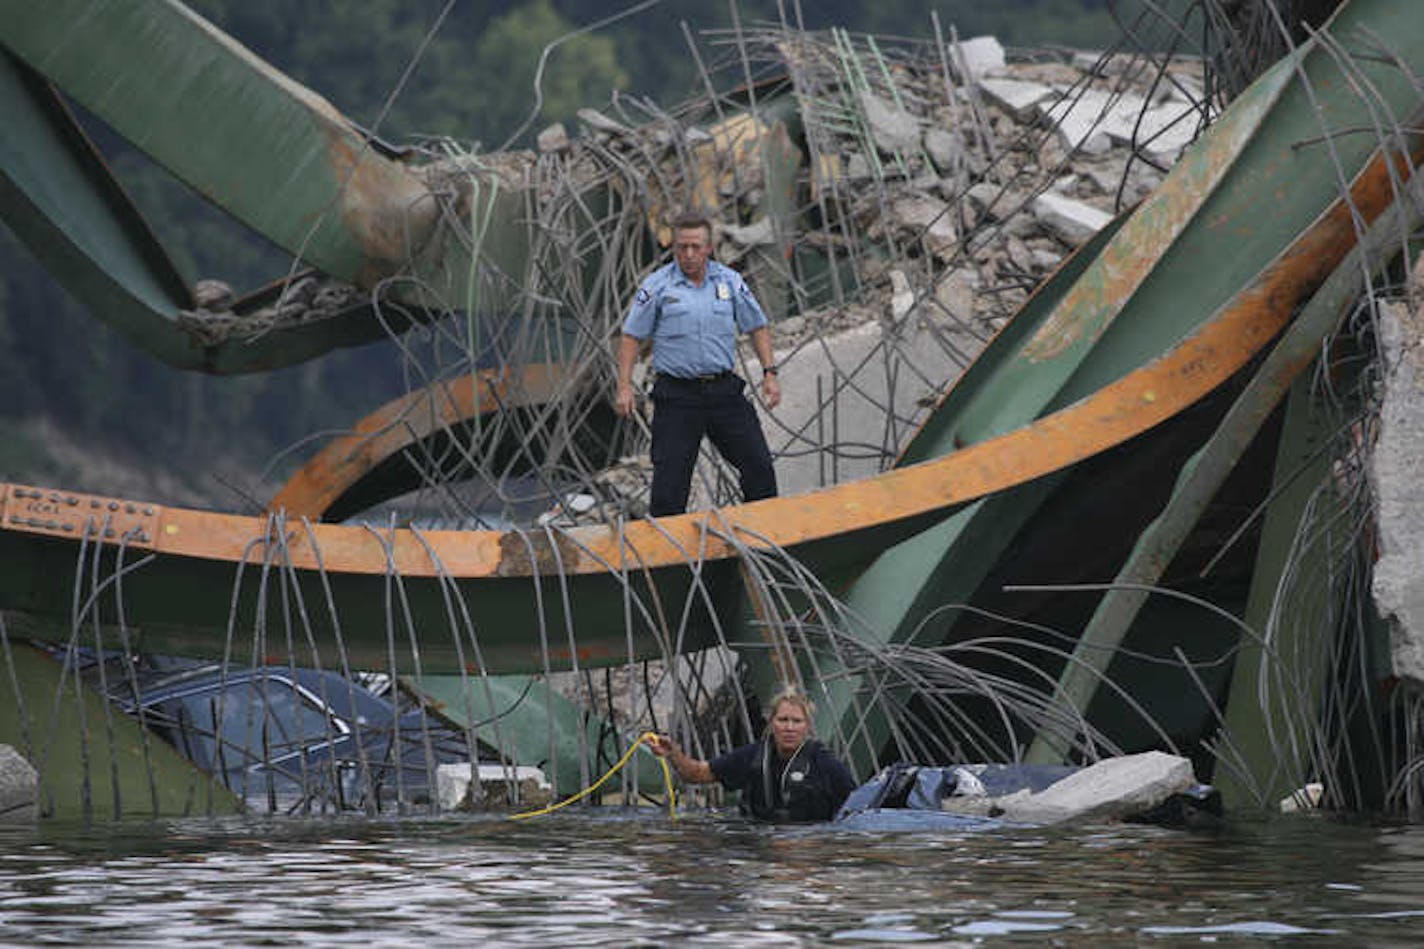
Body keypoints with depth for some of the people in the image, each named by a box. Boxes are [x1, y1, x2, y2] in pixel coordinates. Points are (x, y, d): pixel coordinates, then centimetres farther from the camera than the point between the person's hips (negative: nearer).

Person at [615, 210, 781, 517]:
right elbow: (631, 336, -1)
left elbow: (757, 327, 15)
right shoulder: (657, 285, -3)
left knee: (759, 467, 3)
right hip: (677, 396, -3)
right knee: (670, 480, -5)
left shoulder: (730, 281, 6)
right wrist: (624, 387, -9)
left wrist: (769, 374, 5)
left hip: (724, 390, 3)